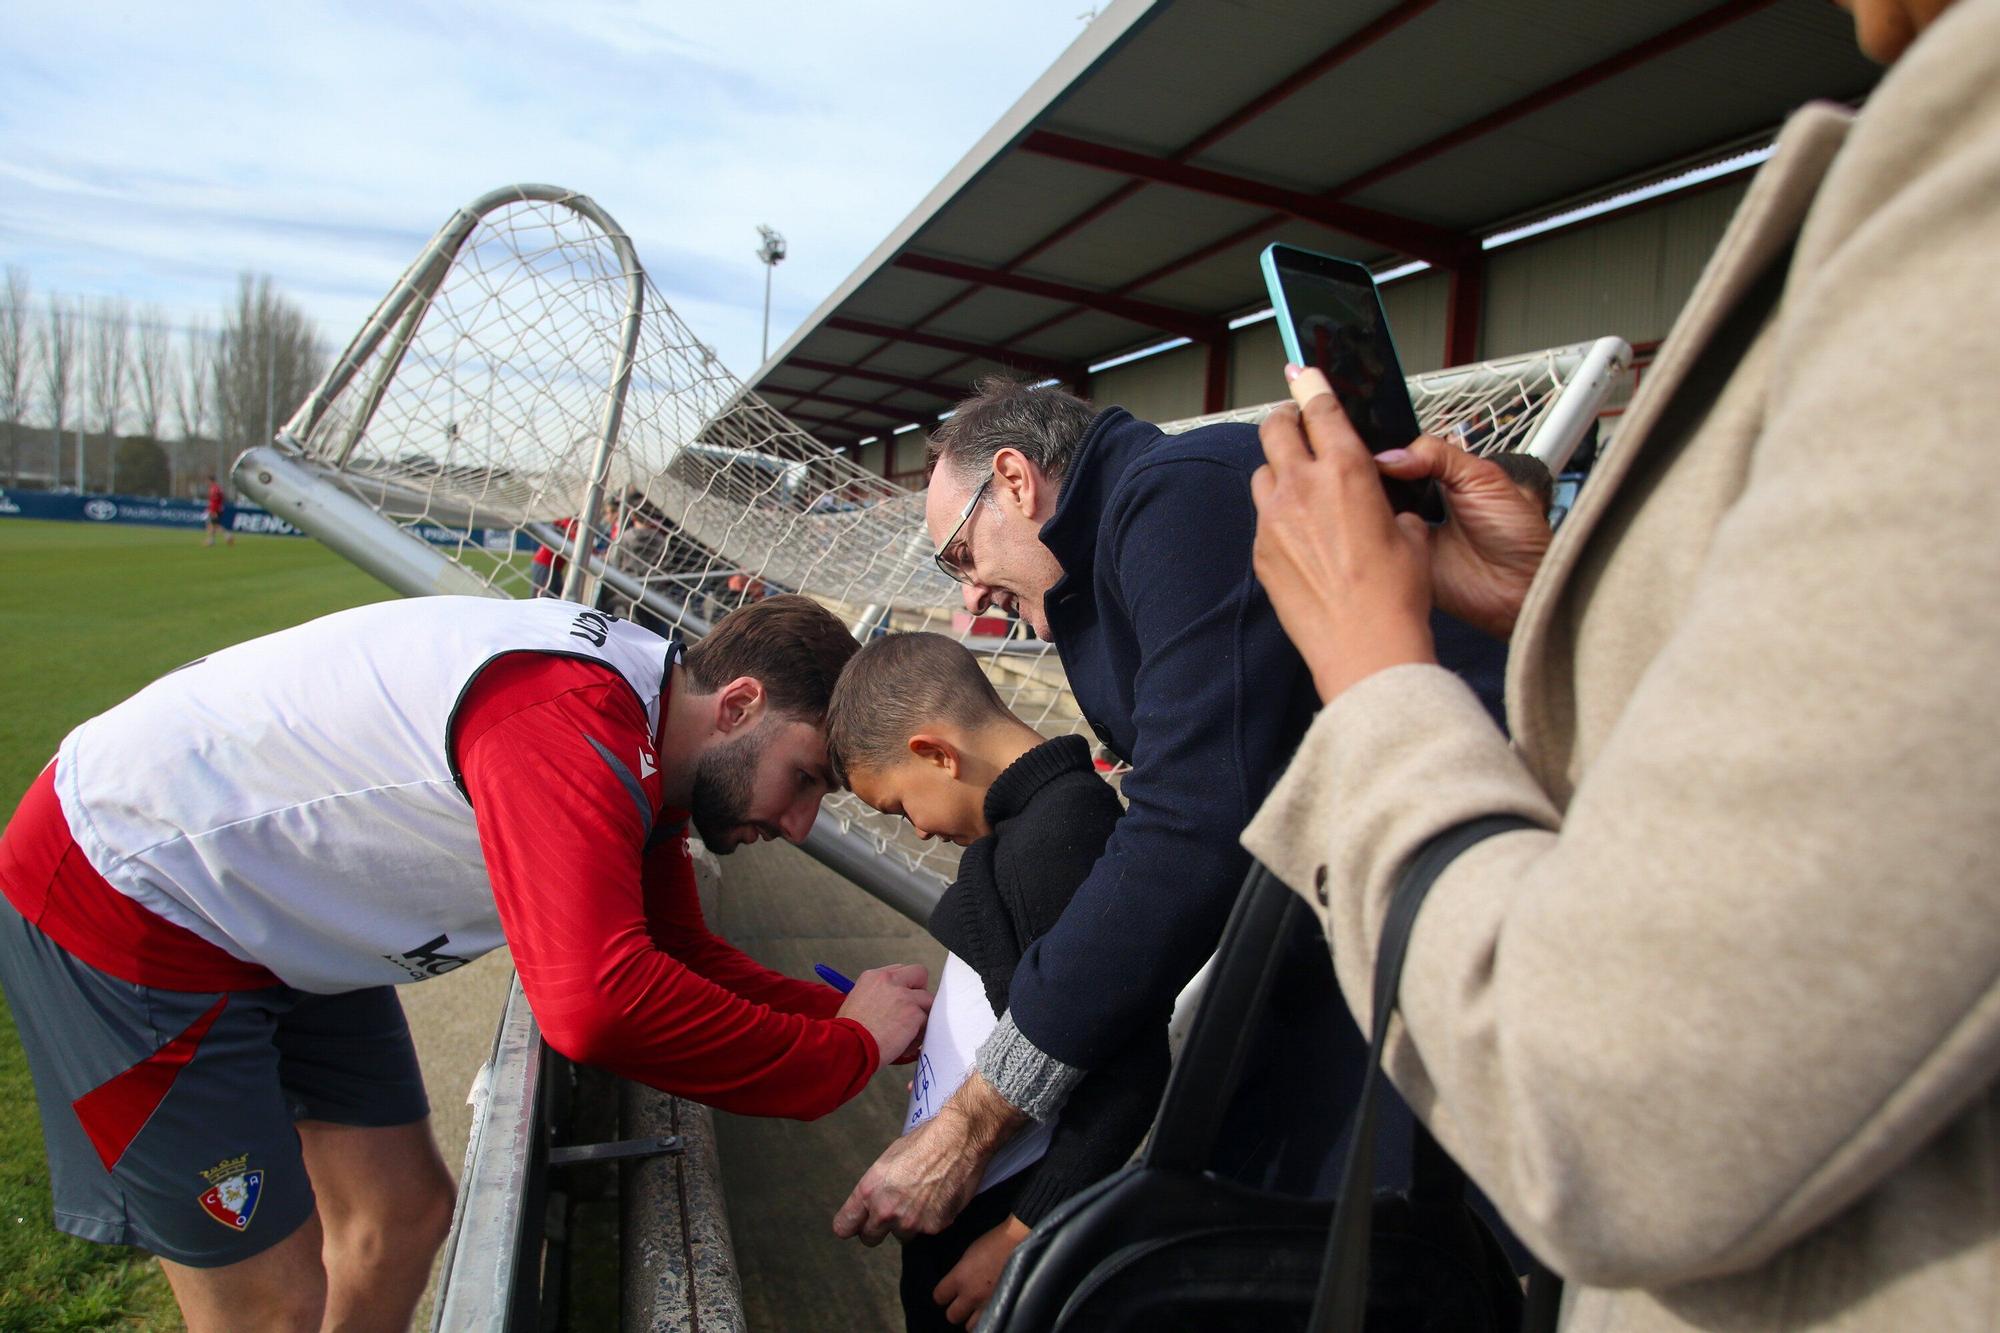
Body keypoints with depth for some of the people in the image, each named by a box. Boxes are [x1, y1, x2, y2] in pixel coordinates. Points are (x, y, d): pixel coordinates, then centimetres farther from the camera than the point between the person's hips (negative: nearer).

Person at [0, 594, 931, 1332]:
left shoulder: (639, 746, -2)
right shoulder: (570, 722, -34)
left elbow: (673, 956, 4)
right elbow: (599, 1006, -44)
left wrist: (858, 1016, -7)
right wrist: (846, 1052, -29)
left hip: (279, 916, 9)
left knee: (403, 1215, 15)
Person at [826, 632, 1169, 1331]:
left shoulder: (1054, 841, -27)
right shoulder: (1057, 808, 3)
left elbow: (1126, 1076, -27)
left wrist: (1019, 1240, -21)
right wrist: (940, 1038, 15)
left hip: (1001, 1212, -9)